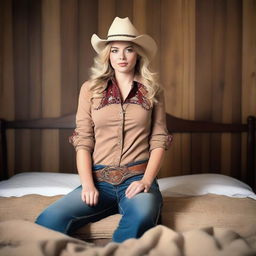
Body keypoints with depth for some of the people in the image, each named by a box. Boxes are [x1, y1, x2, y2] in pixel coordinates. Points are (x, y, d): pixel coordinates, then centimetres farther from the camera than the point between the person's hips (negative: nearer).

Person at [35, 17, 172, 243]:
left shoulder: (152, 90, 10)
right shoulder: (90, 89, 10)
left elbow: (159, 141, 7)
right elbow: (83, 141, 6)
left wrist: (146, 181, -7)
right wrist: (88, 184, -7)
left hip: (138, 178, 0)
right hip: (100, 179, 1)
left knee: (142, 217, -36)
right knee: (49, 220, -27)